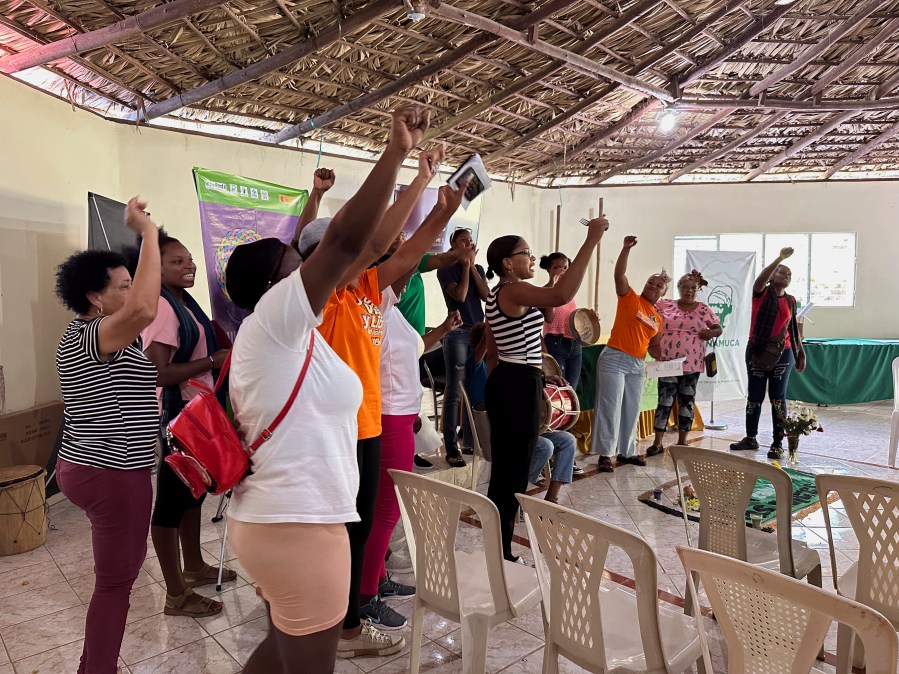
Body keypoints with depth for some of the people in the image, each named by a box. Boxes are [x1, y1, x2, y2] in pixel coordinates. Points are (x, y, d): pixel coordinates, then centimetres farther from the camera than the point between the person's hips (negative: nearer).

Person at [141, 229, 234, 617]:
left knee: (192, 490, 20)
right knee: (171, 498, 1)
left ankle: (194, 566, 37)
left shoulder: (185, 302, 10)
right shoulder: (162, 308, -19)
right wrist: (214, 361, -22)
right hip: (177, 413, -10)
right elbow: (159, 372, -26)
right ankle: (176, 595, 14)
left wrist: (225, 355, 8)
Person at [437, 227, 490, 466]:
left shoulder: (478, 269, 16)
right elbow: (459, 296, -13)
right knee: (454, 392, -6)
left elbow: (486, 295, 1)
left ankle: (469, 440, 17)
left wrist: (472, 266, -1)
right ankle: (451, 448, -4)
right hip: (457, 333, -5)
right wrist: (465, 266, -5)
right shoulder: (446, 270, 1)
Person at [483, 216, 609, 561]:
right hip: (520, 385, -11)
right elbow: (562, 295, -35)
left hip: (504, 382, 11)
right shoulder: (515, 291, -16)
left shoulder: (497, 295, 15)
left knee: (503, 470, 17)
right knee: (513, 473, -2)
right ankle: (500, 553, 9)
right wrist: (591, 241, -31)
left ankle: (496, 548, 29)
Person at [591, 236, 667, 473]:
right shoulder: (630, 298, 0)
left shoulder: (658, 319, 15)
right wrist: (626, 248, -25)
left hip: (637, 365, 6)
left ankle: (626, 451, 26)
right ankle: (605, 454, 2)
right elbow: (619, 274, -14)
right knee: (609, 407, -4)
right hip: (614, 359, -6)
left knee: (631, 410, 13)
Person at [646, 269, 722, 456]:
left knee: (687, 402, 9)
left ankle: (682, 441, 19)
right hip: (668, 362, -1)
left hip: (692, 363, 2)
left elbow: (719, 329, 7)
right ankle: (657, 443, 3)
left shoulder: (704, 309, 5)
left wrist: (711, 333, -14)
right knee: (665, 401, -2)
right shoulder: (665, 305, 3)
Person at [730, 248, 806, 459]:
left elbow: (793, 328, 14)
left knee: (778, 398, 3)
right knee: (754, 396, 7)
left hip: (782, 354, 2)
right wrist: (780, 258, -28)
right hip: (757, 351, -2)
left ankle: (778, 443, 10)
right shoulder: (761, 293, -1)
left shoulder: (791, 301, 9)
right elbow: (760, 279, -24)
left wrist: (801, 354, 12)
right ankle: (751, 438, 19)